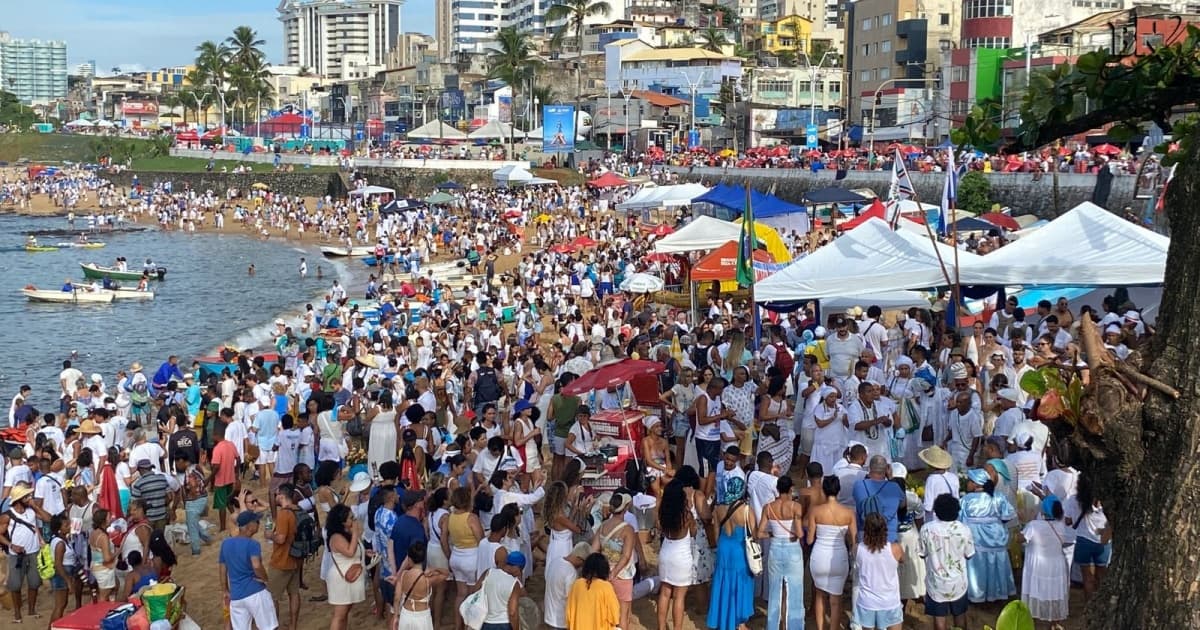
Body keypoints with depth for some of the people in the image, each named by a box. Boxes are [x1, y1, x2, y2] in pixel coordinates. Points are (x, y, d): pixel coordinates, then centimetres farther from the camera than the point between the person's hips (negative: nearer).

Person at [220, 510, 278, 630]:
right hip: (255, 593, -6)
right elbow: (257, 566, -29)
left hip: (236, 596, 6)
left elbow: (222, 569, 15)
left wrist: (225, 591, 24)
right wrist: (265, 578, -10)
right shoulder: (252, 544, -13)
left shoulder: (225, 543, 8)